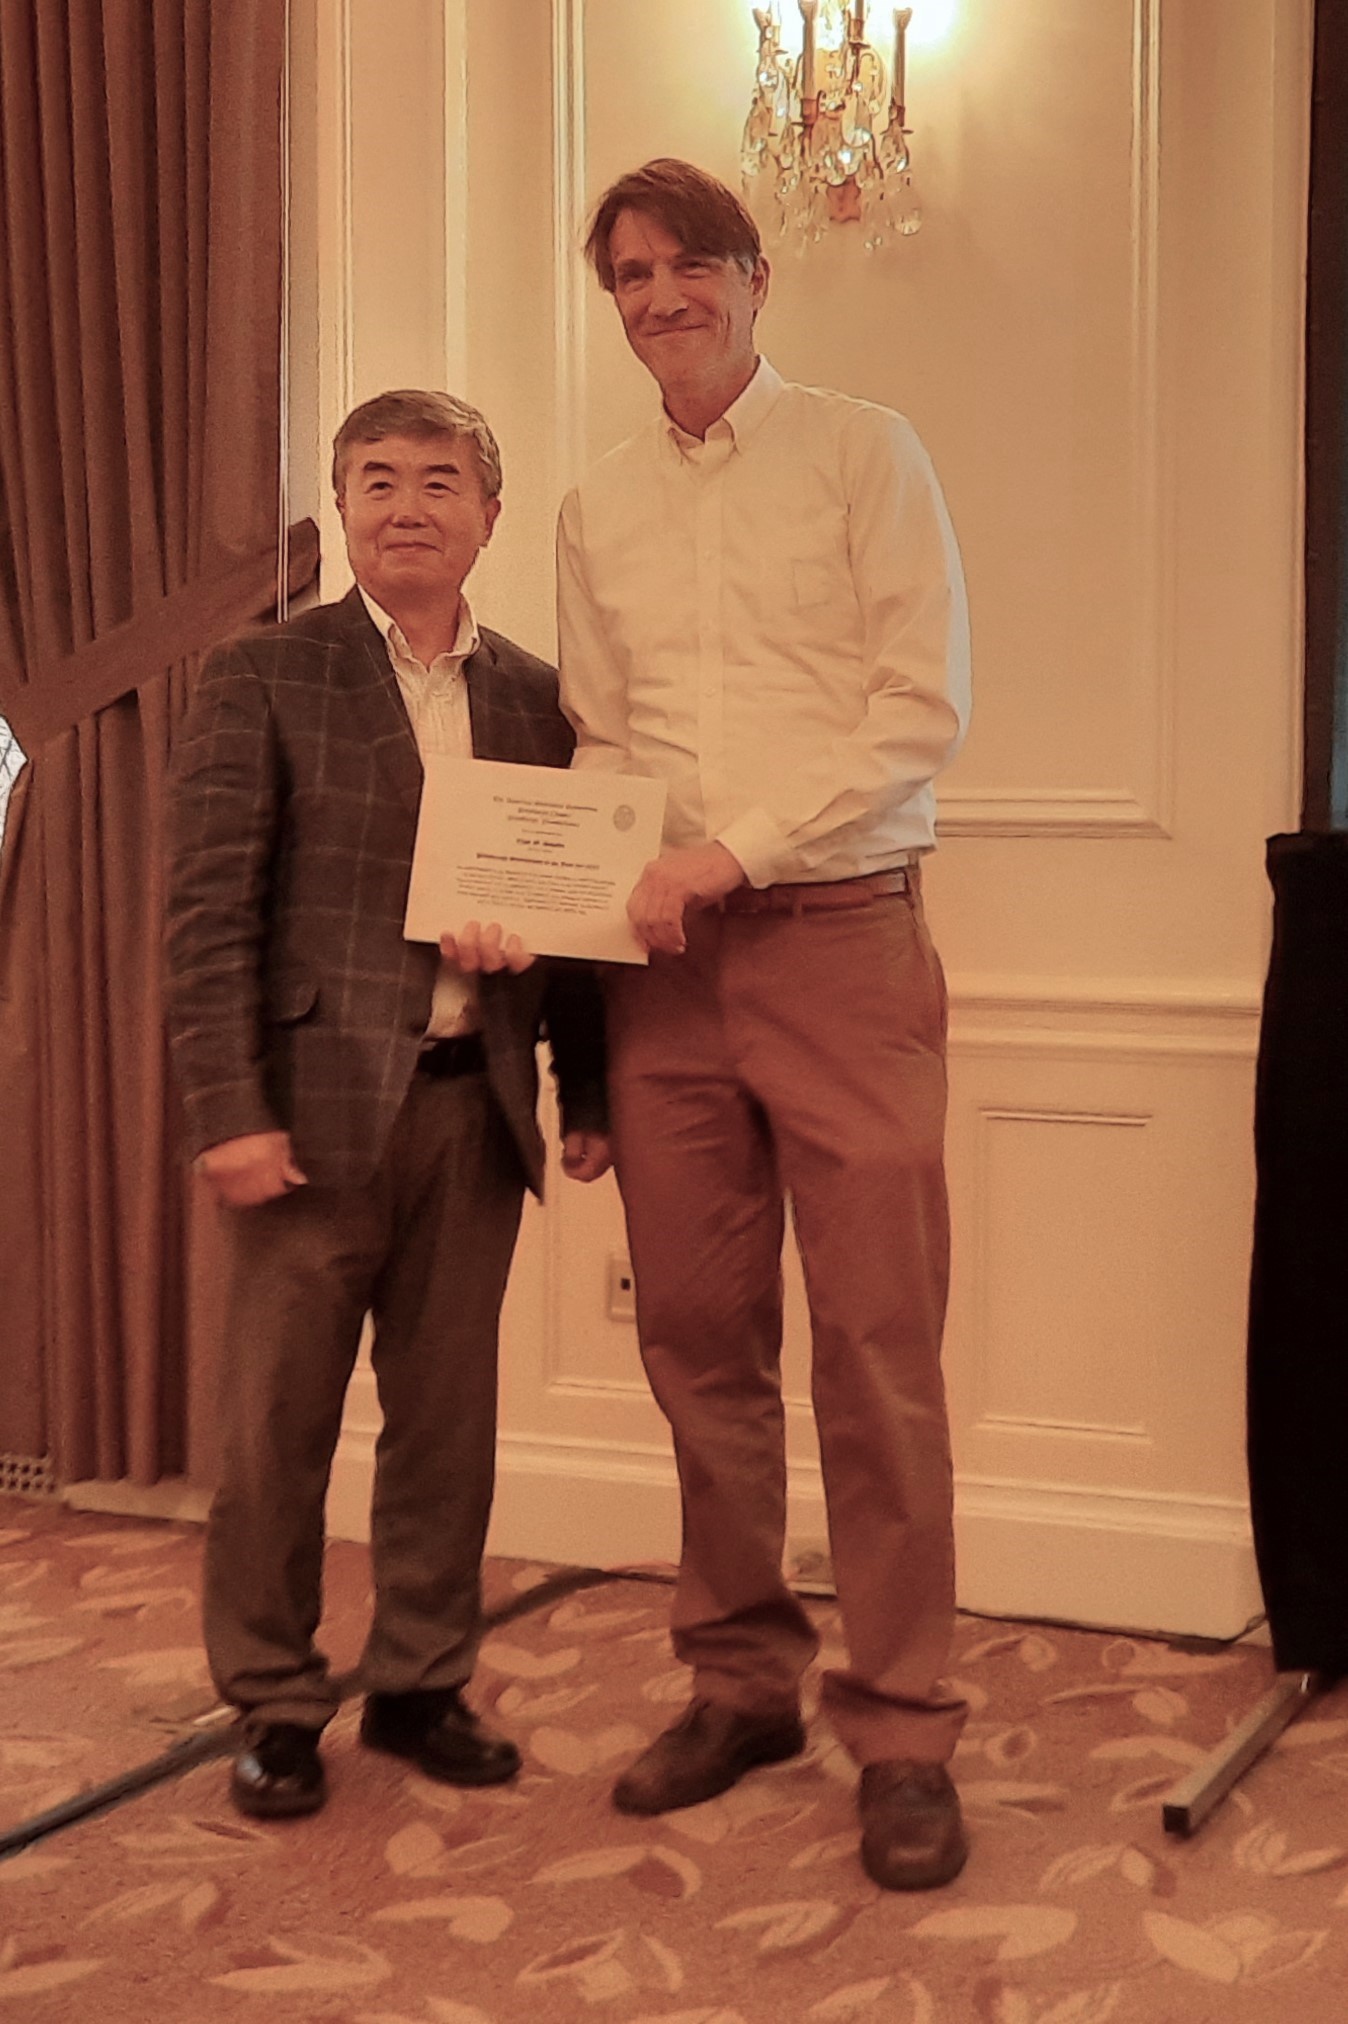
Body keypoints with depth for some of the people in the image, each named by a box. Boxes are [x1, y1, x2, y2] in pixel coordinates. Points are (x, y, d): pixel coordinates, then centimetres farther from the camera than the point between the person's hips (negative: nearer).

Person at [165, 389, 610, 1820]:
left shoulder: (533, 699, 11)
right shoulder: (261, 681, -1)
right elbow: (207, 912, -7)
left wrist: (588, 1092, 8)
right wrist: (231, 1112, -14)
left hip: (477, 1106, 4)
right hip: (317, 1101, -3)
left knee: (448, 1418, 11)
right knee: (275, 1420, 5)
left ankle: (420, 1686, 26)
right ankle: (274, 1704, 19)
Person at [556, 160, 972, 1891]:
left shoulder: (860, 454, 2)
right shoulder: (597, 509, 15)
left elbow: (924, 704, -6)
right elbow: (596, 743, 16)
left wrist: (735, 848, -13)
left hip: (838, 939, -4)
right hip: (661, 962, 4)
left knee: (877, 1345, -5)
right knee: (698, 1339, 6)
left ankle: (902, 1727, 4)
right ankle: (741, 1680, 19)